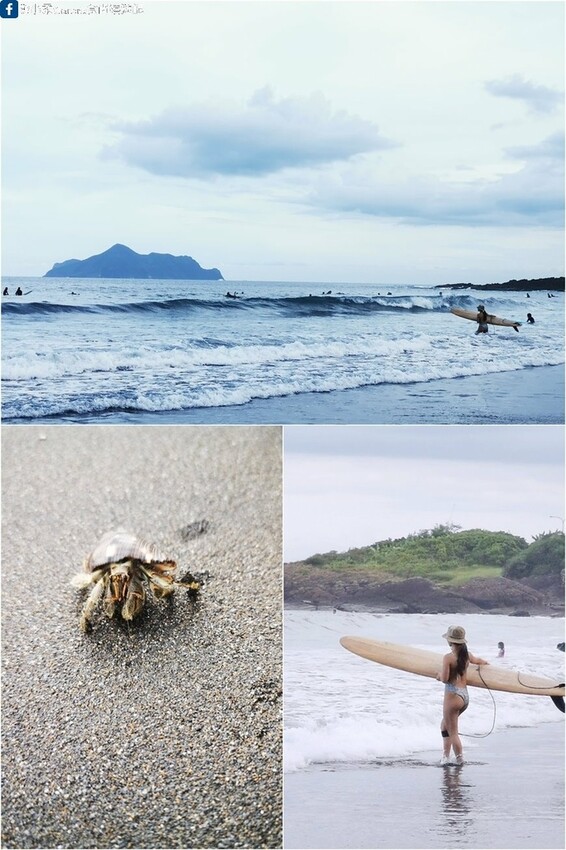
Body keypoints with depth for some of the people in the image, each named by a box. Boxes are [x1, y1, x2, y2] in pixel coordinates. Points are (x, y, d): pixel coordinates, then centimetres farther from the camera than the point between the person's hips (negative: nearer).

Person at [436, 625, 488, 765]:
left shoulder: (448, 657, -13)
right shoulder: (467, 655, 8)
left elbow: (445, 679, -16)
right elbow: (477, 660, 31)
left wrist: (439, 675, 7)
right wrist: (486, 662, 53)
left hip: (453, 696, -8)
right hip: (465, 696, 8)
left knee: (452, 731, 2)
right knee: (445, 725, 21)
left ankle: (460, 759, 5)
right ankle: (445, 756, 17)